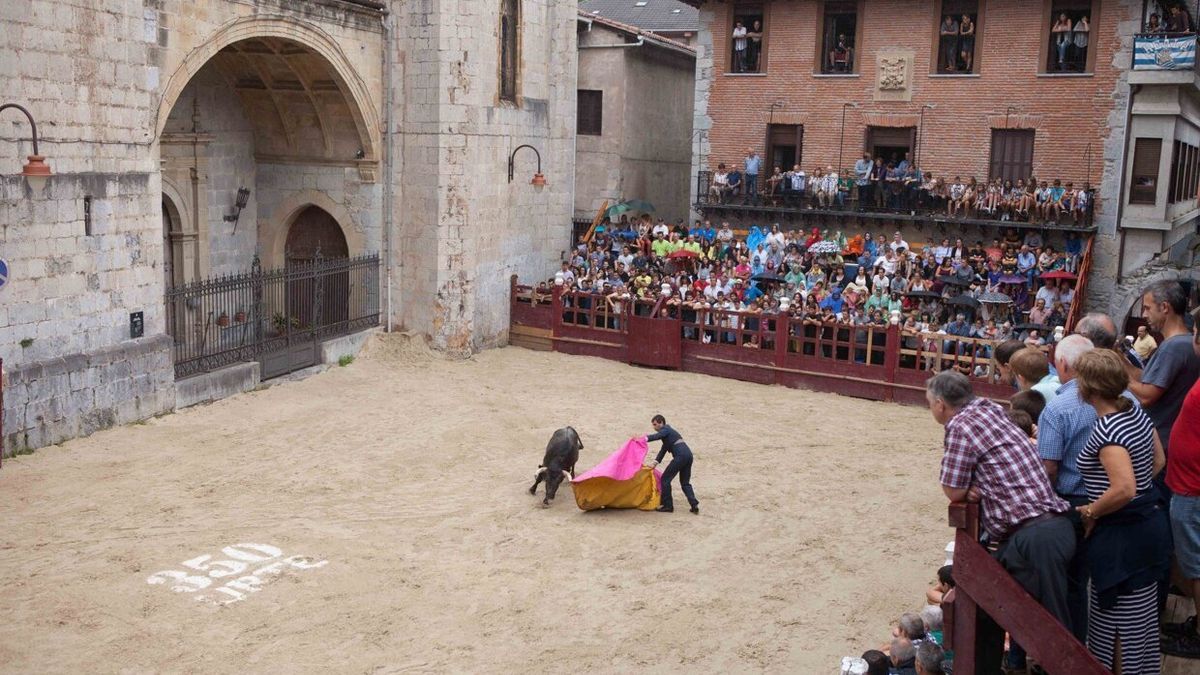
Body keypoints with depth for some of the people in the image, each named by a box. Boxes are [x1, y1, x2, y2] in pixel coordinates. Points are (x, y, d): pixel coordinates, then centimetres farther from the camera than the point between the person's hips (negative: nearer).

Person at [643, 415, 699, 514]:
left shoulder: (665, 430, 1)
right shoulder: (668, 431, 30)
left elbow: (657, 436, -22)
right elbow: (664, 450, 28)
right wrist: (656, 462, 21)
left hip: (680, 456, -10)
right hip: (688, 454, 10)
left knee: (665, 479, 0)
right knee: (685, 482, 17)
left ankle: (668, 506, 3)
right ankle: (694, 505, 4)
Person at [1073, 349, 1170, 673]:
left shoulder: (1106, 430, -26)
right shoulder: (1136, 411, 2)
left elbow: (1124, 489, -35)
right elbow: (1158, 461, 15)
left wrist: (1091, 512, -18)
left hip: (1124, 535, -9)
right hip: (1150, 522, 9)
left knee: (1119, 619, 6)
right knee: (1141, 611, 23)